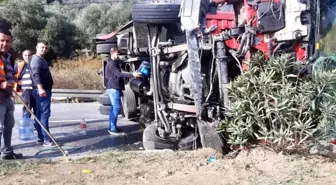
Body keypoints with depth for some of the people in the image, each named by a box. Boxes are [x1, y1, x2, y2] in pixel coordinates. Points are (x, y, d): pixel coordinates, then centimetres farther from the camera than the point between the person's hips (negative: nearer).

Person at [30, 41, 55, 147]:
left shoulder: (41, 59, 22)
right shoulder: (36, 59, -12)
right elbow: (36, 74, -26)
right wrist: (40, 88, -39)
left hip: (44, 90, 11)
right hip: (42, 91, -11)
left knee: (40, 115, 11)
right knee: (45, 114, -12)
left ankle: (41, 137, 16)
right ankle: (46, 139, -13)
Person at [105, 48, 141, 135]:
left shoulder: (115, 63, 21)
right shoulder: (111, 64, -13)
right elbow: (119, 74, -25)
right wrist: (132, 74, -32)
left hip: (115, 88, 10)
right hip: (113, 88, -10)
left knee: (114, 108, 11)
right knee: (116, 107, -12)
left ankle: (112, 127, 15)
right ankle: (113, 128, -11)